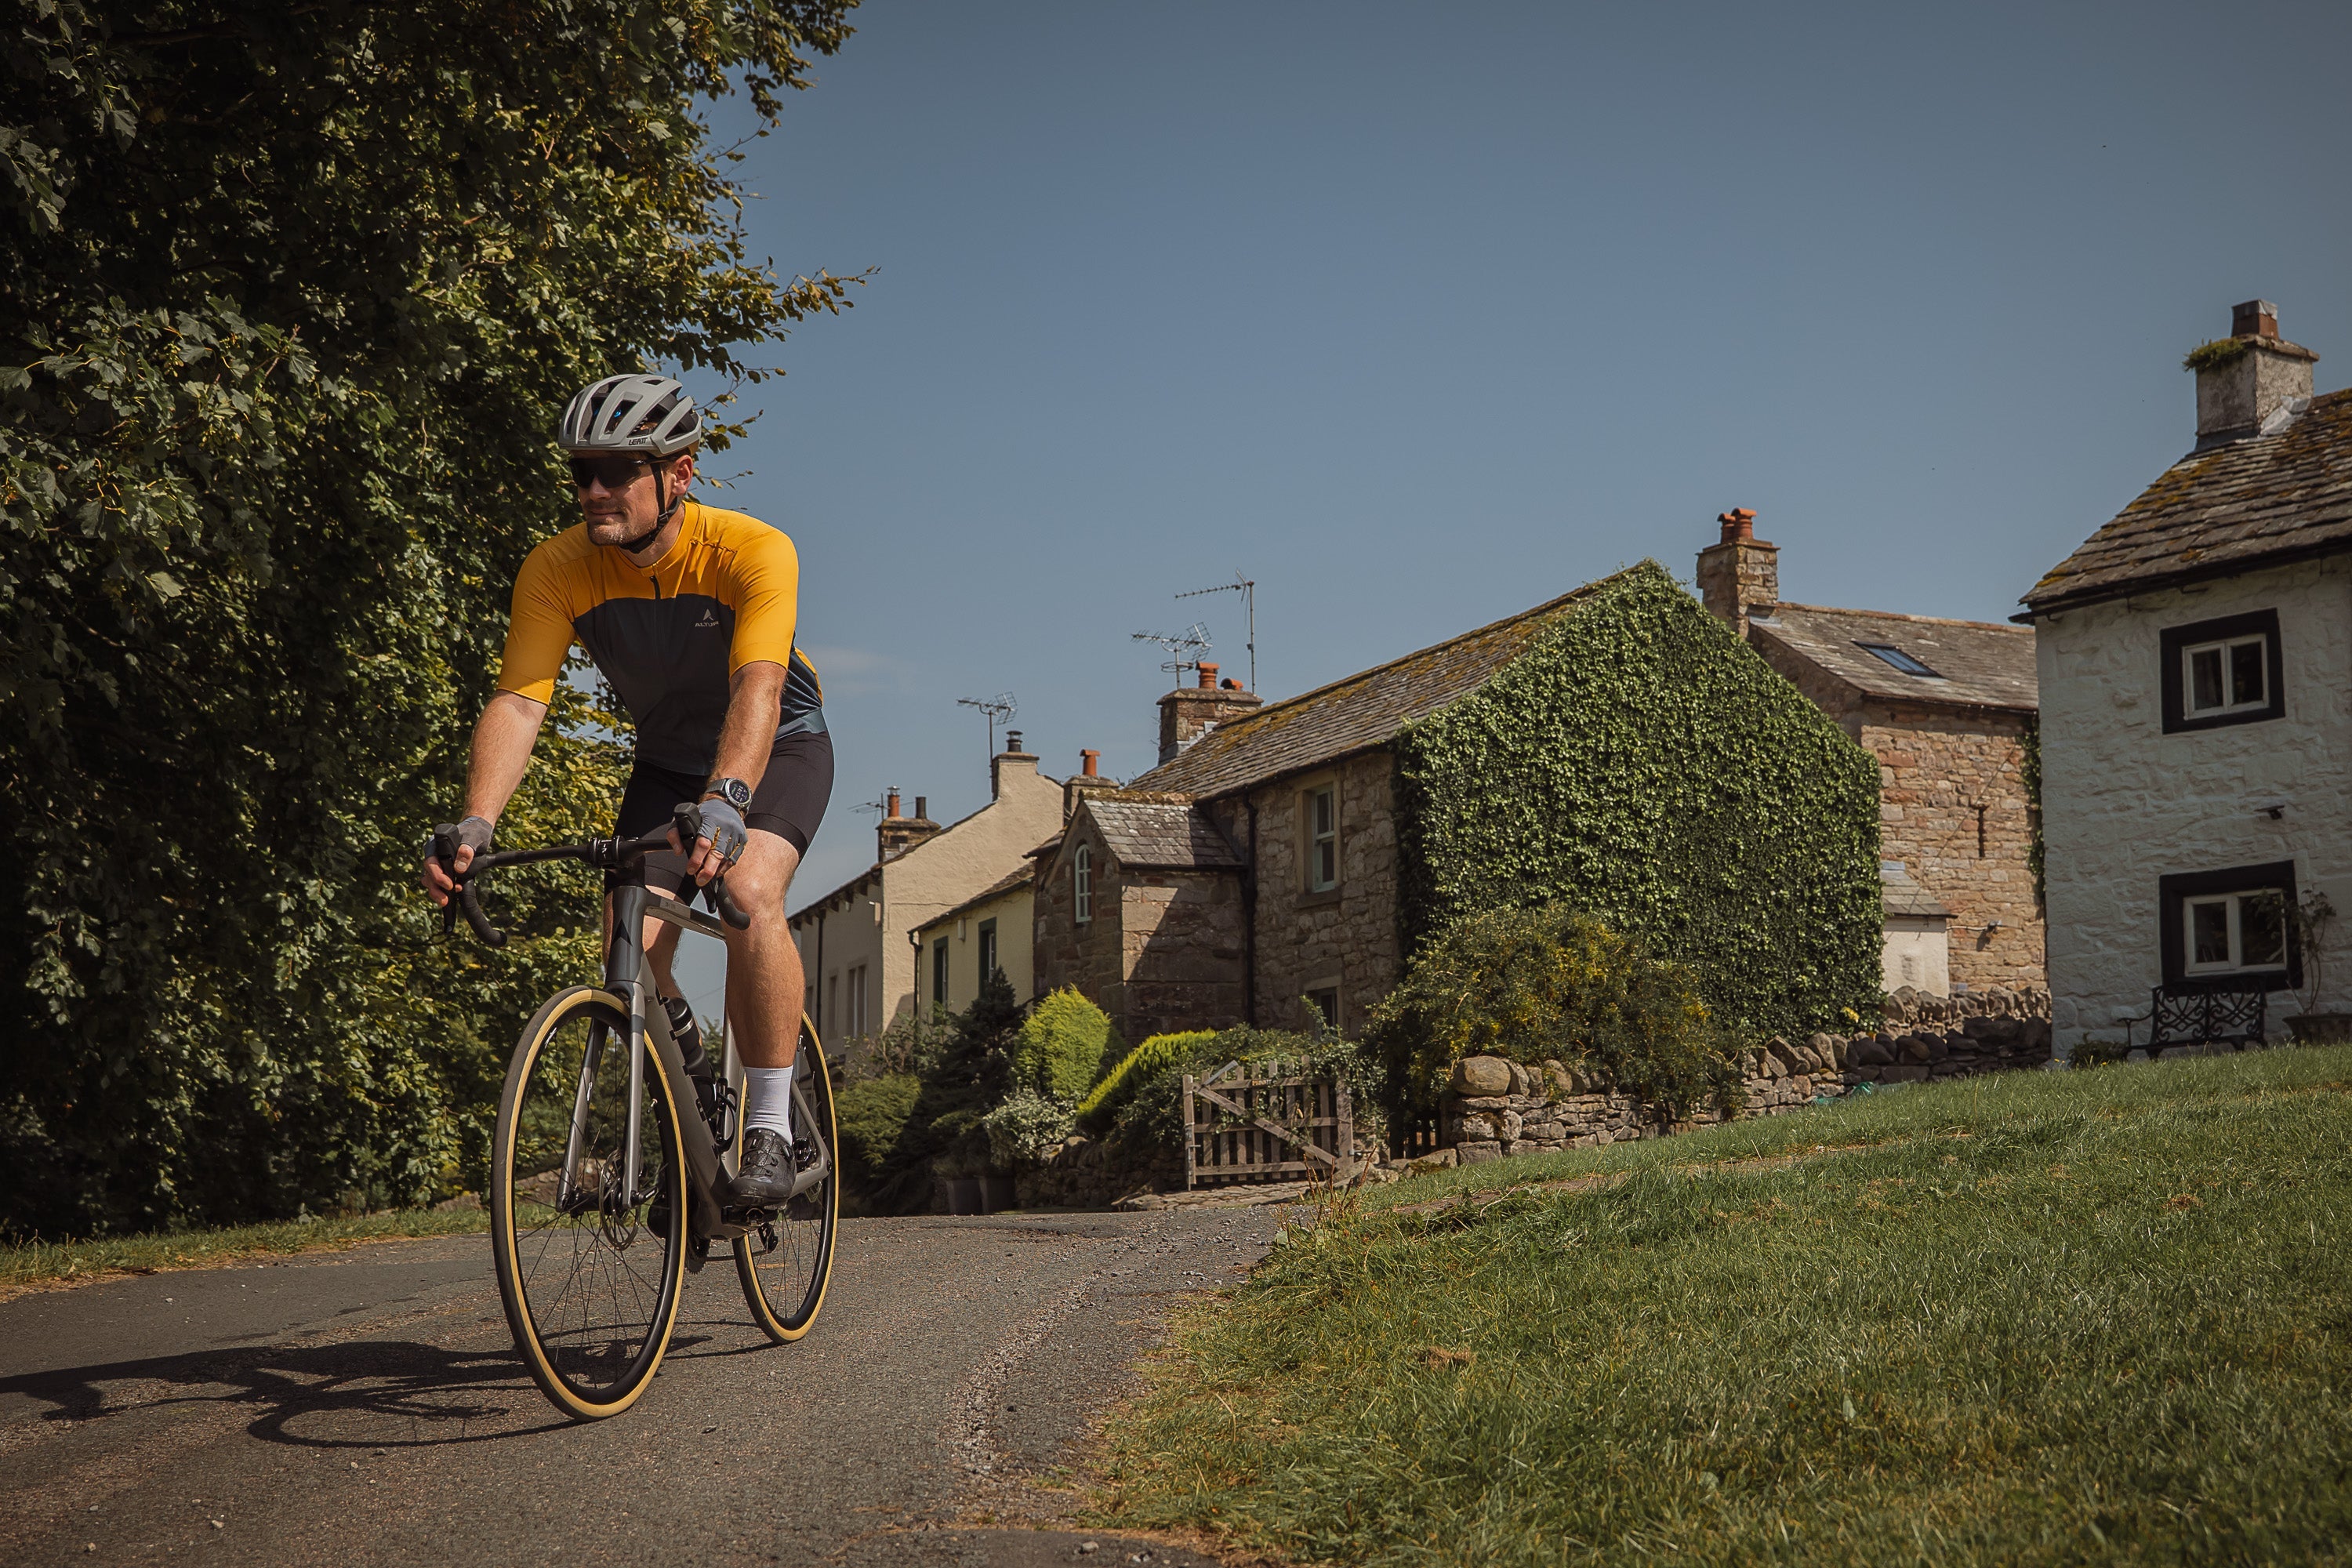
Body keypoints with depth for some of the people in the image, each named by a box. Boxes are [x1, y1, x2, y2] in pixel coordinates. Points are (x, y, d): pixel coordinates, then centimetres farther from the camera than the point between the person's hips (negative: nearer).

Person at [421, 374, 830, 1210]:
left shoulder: (753, 550, -31)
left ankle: (772, 1127, -19)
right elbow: (518, 702, -28)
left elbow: (757, 689, -45)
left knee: (750, 891, -31)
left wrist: (725, 801, -62)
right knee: (632, 939, -16)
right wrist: (476, 824, -45)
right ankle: (690, 1078, 15)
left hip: (781, 747, -3)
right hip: (667, 760, 4)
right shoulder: (558, 569, -21)